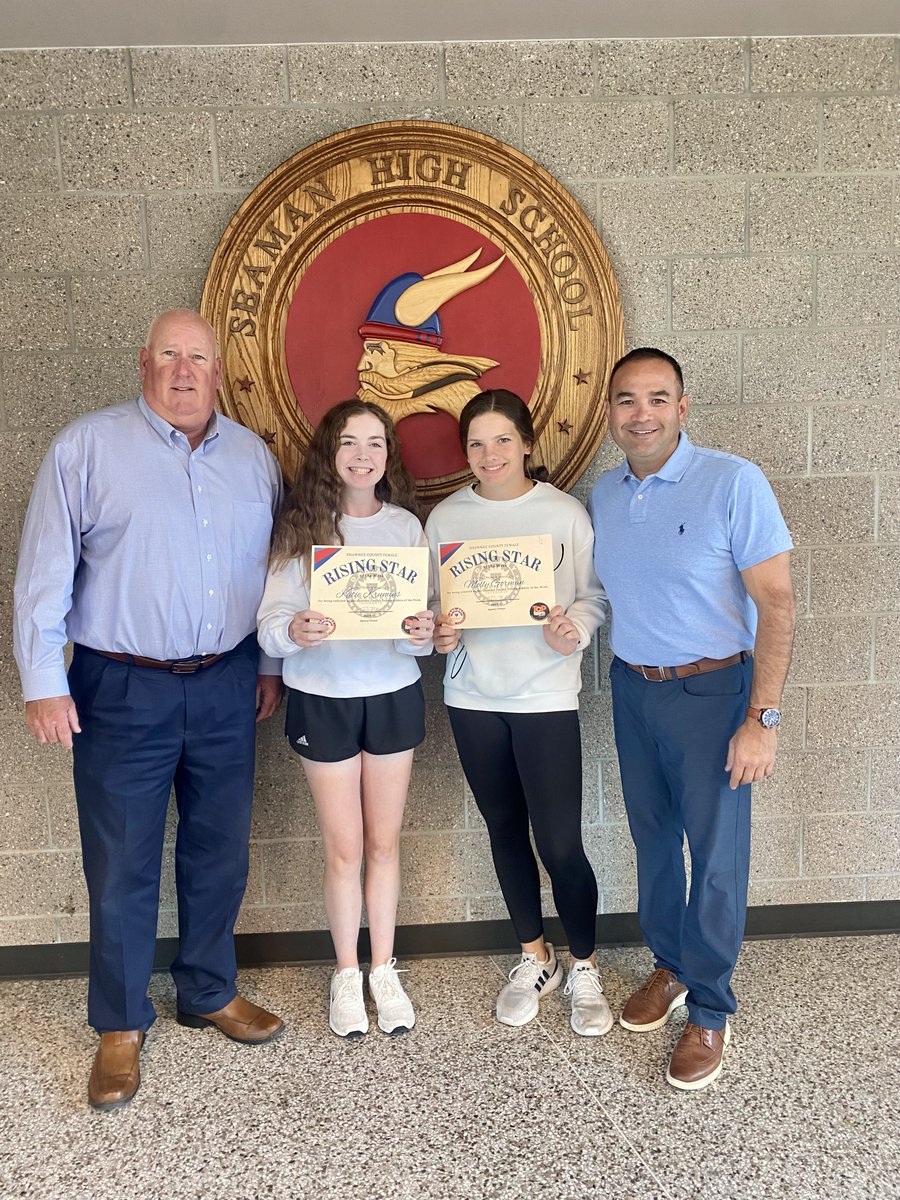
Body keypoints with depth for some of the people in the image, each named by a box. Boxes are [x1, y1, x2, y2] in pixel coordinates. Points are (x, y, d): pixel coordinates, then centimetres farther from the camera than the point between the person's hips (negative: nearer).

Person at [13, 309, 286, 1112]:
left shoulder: (253, 457, 8)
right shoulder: (86, 447, -4)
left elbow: (272, 566, 13)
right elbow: (45, 572, -5)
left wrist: (271, 664, 13)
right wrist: (43, 682, -8)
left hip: (226, 686, 4)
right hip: (122, 691, -3)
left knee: (220, 852, 15)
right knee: (122, 865, 6)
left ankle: (210, 993, 35)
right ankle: (121, 1026, 26)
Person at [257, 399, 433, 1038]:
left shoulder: (407, 526, -1)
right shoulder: (302, 528, -5)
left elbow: (424, 620, -2)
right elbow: (269, 626, -9)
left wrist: (422, 633, -24)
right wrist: (294, 632, -31)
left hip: (393, 694, 1)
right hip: (323, 700, -1)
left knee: (384, 842, 13)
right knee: (344, 848, 10)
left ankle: (384, 969, 31)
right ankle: (346, 973, 30)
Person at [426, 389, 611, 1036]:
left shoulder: (564, 513, -4)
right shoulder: (446, 517, 3)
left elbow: (595, 594, -1)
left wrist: (575, 627, -20)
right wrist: (439, 632, -12)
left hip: (546, 694, -3)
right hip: (473, 696, 3)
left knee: (560, 843, -2)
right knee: (505, 831, 15)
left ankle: (584, 968, 24)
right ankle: (536, 958, 36)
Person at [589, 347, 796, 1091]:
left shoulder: (734, 483, -15)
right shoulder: (604, 493, 4)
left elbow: (776, 602, -16)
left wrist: (762, 719, -19)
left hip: (710, 692, -5)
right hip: (631, 689, 5)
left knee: (716, 854, 4)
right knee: (653, 839, 16)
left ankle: (710, 1013, 23)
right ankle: (669, 967, 38)